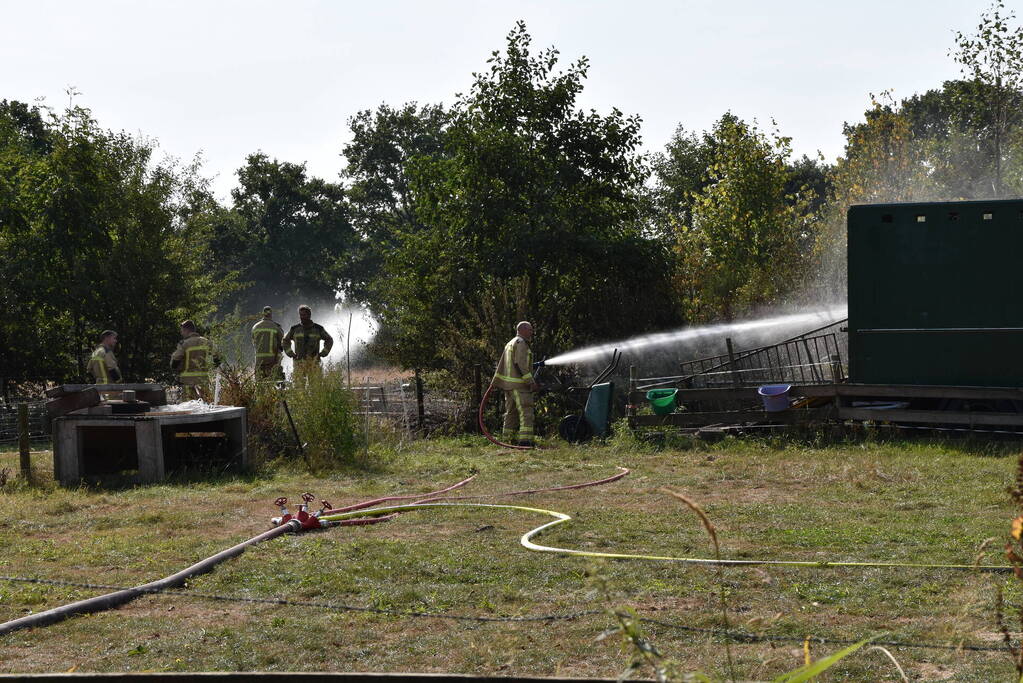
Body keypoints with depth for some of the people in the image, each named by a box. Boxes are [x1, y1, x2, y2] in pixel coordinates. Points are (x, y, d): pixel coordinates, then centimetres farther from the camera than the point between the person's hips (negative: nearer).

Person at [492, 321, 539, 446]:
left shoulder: (510, 344, 22)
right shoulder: (521, 343, -9)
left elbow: (501, 363, 24)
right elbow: (520, 364, -19)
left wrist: (495, 380, 28)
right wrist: (531, 382, -20)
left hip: (508, 384, 10)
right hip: (519, 384, -10)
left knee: (511, 412, 13)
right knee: (526, 412, -14)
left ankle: (509, 439, 15)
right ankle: (525, 439, -23)